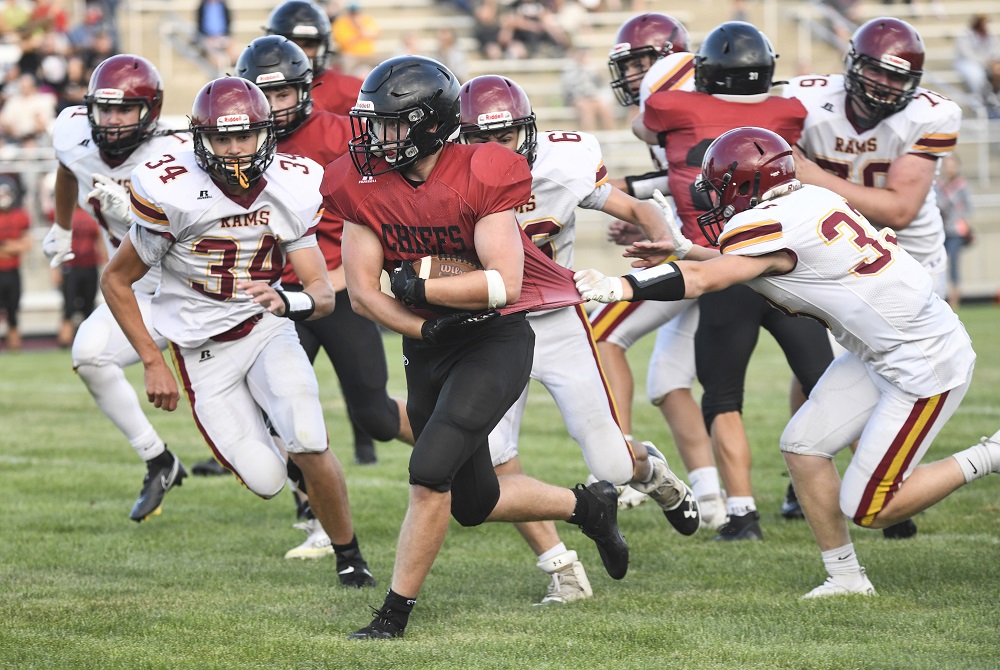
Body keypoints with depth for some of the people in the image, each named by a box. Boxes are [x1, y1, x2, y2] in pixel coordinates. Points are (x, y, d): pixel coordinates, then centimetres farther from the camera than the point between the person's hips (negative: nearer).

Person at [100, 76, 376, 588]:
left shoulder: (292, 190, -8)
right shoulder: (173, 193, -19)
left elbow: (323, 294, -10)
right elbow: (115, 281, -6)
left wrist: (287, 303, -35)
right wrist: (152, 363, -8)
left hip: (268, 330, 2)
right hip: (204, 351, -2)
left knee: (308, 447, -24)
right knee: (266, 481, -7)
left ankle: (348, 553, 2)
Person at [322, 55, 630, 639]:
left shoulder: (478, 179, -20)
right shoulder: (366, 187, -6)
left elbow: (504, 284, -26)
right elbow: (363, 294, -5)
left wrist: (420, 289, -20)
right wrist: (427, 329, -17)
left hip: (496, 343, -7)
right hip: (429, 350, 7)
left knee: (430, 472, -20)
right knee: (474, 502, 15)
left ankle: (396, 612, -8)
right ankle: (588, 506, 39)